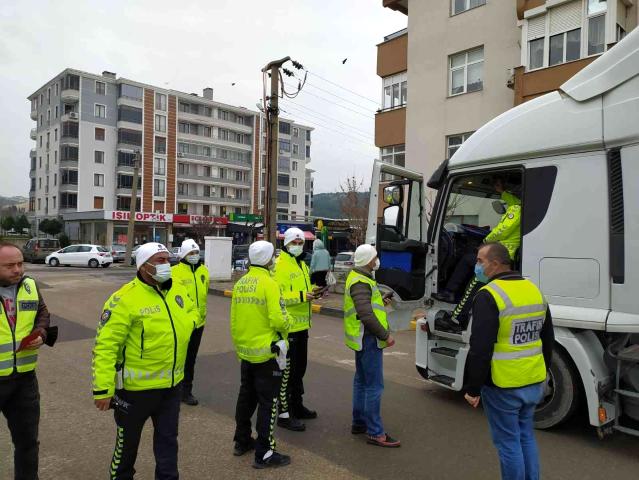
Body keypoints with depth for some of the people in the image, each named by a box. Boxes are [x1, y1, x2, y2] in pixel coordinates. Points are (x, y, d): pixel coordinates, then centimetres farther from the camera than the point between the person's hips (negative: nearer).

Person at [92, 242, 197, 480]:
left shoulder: (178, 290, 0)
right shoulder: (125, 298, -20)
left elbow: (193, 312, 21)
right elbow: (105, 346, -20)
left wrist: (184, 326, 1)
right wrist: (103, 389, -20)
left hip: (172, 384, 5)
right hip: (136, 387, -5)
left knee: (168, 439, 18)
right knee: (128, 441, 19)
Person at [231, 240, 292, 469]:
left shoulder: (240, 283, 4)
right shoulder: (269, 283, -18)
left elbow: (233, 320, 9)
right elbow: (278, 319, -23)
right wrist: (285, 324, -1)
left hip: (246, 352, 8)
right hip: (267, 353, -7)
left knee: (246, 396, 21)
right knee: (268, 402, 2)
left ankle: (242, 441, 34)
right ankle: (264, 454, 8)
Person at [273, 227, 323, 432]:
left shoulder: (302, 265, 15)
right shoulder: (279, 265, -15)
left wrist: (312, 291, 3)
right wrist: (301, 296, -29)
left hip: (302, 325, 9)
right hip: (287, 327, -9)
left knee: (299, 368, 20)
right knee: (287, 372, -1)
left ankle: (297, 405, 35)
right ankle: (284, 414, 10)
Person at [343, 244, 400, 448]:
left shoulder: (358, 278, 13)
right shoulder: (361, 282, -20)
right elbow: (366, 315, -27)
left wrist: (381, 302, 13)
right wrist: (385, 335, -21)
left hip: (362, 339, 11)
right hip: (368, 339, -11)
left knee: (361, 381, 18)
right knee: (374, 385, -6)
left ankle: (359, 423, 28)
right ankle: (375, 433, 0)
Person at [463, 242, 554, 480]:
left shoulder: (489, 295, -19)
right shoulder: (535, 291, 6)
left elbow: (480, 349, -21)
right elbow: (548, 341, 15)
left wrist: (473, 388, -12)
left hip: (503, 386, -7)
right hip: (533, 383, 8)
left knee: (508, 442, 6)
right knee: (526, 437, 21)